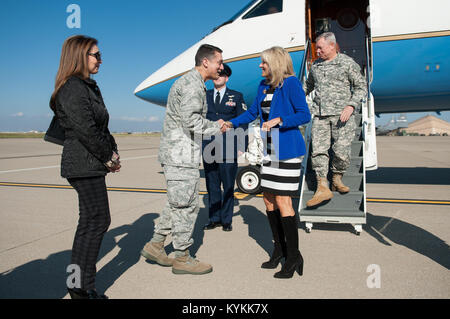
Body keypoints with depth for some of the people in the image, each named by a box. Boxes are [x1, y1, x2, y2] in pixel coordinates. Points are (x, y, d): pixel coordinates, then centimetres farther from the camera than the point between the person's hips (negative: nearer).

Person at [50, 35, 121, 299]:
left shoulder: (88, 86, 18)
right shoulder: (73, 88, -13)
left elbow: (101, 126, 18)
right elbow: (85, 129, -20)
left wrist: (113, 152, 6)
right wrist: (109, 156, -11)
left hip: (91, 165, 10)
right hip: (85, 165, -10)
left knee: (90, 222, 15)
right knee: (97, 221, -5)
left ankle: (78, 283, 28)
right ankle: (83, 288, 8)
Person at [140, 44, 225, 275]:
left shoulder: (193, 83, 21)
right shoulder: (192, 84, -13)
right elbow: (190, 119, -23)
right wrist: (216, 126, -9)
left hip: (178, 154, 11)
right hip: (181, 154, -11)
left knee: (178, 203, 17)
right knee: (186, 205, -2)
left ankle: (155, 246, 26)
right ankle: (182, 258, 10)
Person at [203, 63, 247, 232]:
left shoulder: (236, 96, 8)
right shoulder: (204, 96, 14)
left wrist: (242, 147, -4)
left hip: (228, 148, -2)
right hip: (208, 147, 3)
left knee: (228, 185, 1)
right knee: (211, 185, 8)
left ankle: (226, 220, 13)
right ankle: (214, 218, 20)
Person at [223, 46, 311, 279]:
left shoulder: (291, 83, -8)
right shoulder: (264, 86, 13)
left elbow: (305, 115, -11)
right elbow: (252, 112, 23)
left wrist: (279, 120, -21)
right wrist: (231, 124, 14)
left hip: (288, 150, -8)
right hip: (270, 150, 8)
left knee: (282, 201, -8)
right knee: (268, 198, 9)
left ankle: (294, 256, 7)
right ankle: (279, 248, 26)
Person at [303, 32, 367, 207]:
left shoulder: (347, 63, 4)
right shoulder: (316, 65, 18)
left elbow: (361, 87, 4)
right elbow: (308, 85, 33)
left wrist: (351, 106, -10)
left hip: (342, 114, -3)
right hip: (320, 115, 3)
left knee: (341, 150, -6)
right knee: (318, 150, -8)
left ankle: (337, 179, 18)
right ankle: (322, 188, -5)